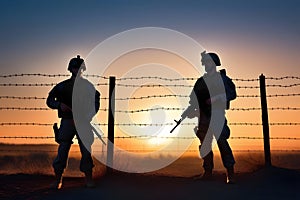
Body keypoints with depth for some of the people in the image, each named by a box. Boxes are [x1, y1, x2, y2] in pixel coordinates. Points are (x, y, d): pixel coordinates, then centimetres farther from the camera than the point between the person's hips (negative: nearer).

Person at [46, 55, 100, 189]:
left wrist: (86, 117, -6)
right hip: (67, 121, 0)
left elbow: (95, 105, 8)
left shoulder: (88, 86, 8)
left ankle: (89, 179, 11)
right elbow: (49, 101, 8)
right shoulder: (63, 86, 7)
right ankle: (57, 179, 9)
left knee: (86, 150, 0)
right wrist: (59, 105, -12)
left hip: (84, 122, 1)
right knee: (62, 150, -3)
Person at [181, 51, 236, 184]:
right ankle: (208, 172, 16)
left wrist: (217, 98, -18)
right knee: (205, 144, 6)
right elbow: (194, 99, 17)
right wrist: (189, 111, 2)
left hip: (217, 115, -5)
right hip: (204, 117, 5)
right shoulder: (201, 81, 17)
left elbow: (232, 94, -5)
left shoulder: (223, 78, 4)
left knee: (222, 142, -14)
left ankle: (230, 173, -7)